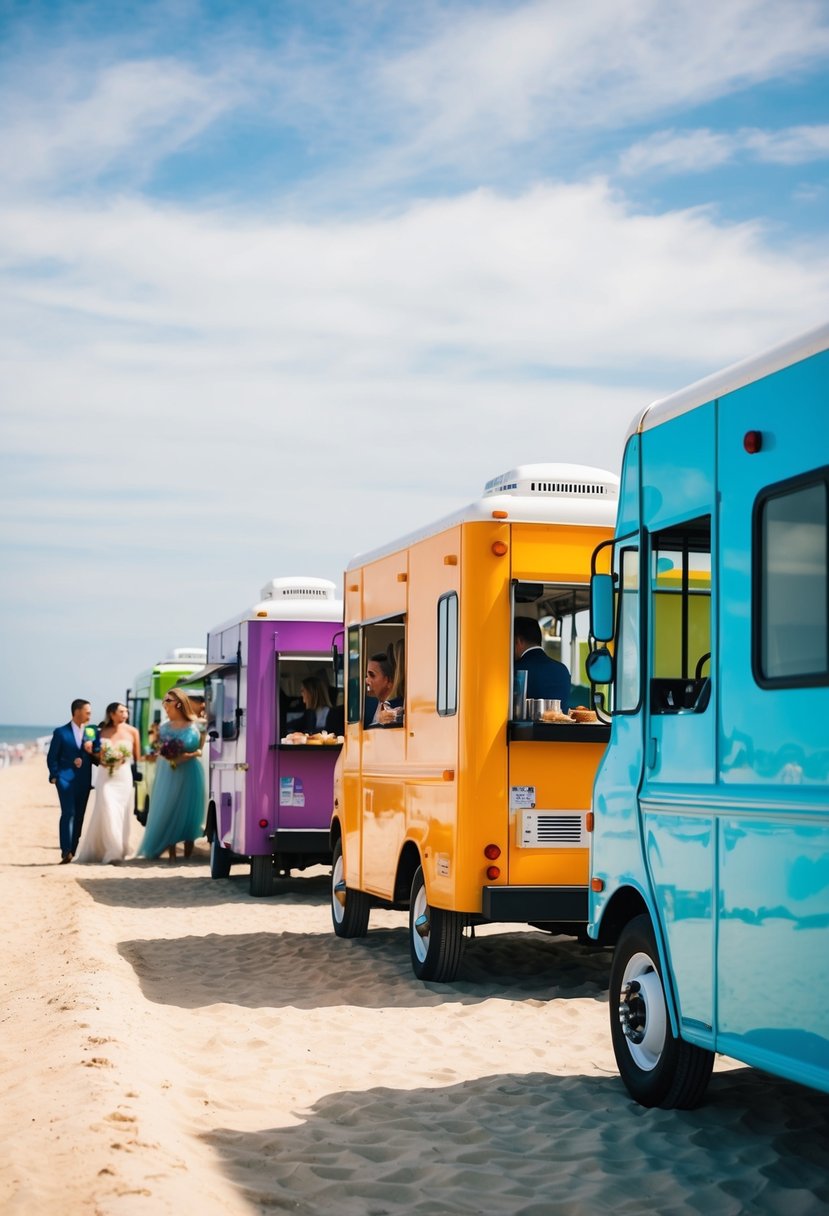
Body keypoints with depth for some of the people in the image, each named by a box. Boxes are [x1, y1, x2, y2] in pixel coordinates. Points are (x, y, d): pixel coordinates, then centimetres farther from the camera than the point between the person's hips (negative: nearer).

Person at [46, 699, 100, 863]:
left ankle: (72, 852, 12)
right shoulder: (61, 732, 2)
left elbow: (98, 755, 10)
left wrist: (92, 751, -10)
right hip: (66, 778, -4)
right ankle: (66, 852, -19)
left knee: (79, 816, 5)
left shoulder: (92, 731, 10)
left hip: (84, 780, 4)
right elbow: (52, 757, 3)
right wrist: (55, 776, -5)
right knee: (68, 813, -15)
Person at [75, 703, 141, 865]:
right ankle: (113, 853, -9)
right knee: (108, 814, -10)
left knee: (122, 815, 4)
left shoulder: (132, 732, 1)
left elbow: (137, 756, 6)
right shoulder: (102, 732, 2)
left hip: (124, 777, 1)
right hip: (106, 777, -1)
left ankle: (120, 850, 15)